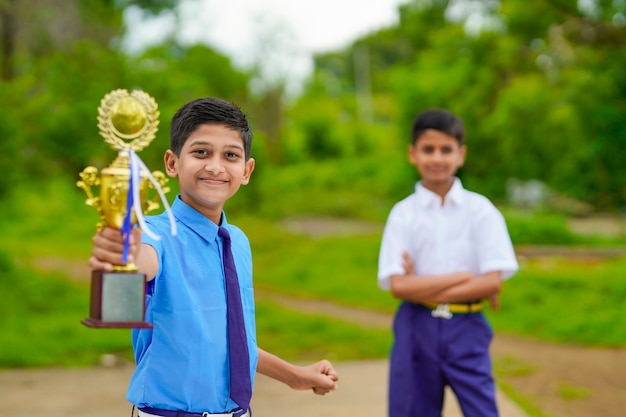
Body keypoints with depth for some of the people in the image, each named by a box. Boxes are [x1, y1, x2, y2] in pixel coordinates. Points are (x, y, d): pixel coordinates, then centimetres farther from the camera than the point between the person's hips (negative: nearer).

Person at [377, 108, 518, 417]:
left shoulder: (480, 211, -1)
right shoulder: (403, 214, -1)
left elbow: (493, 281, -9)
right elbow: (398, 286, -11)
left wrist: (423, 287, -12)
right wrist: (465, 277, -15)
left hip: (467, 331, 0)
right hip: (416, 330, 1)